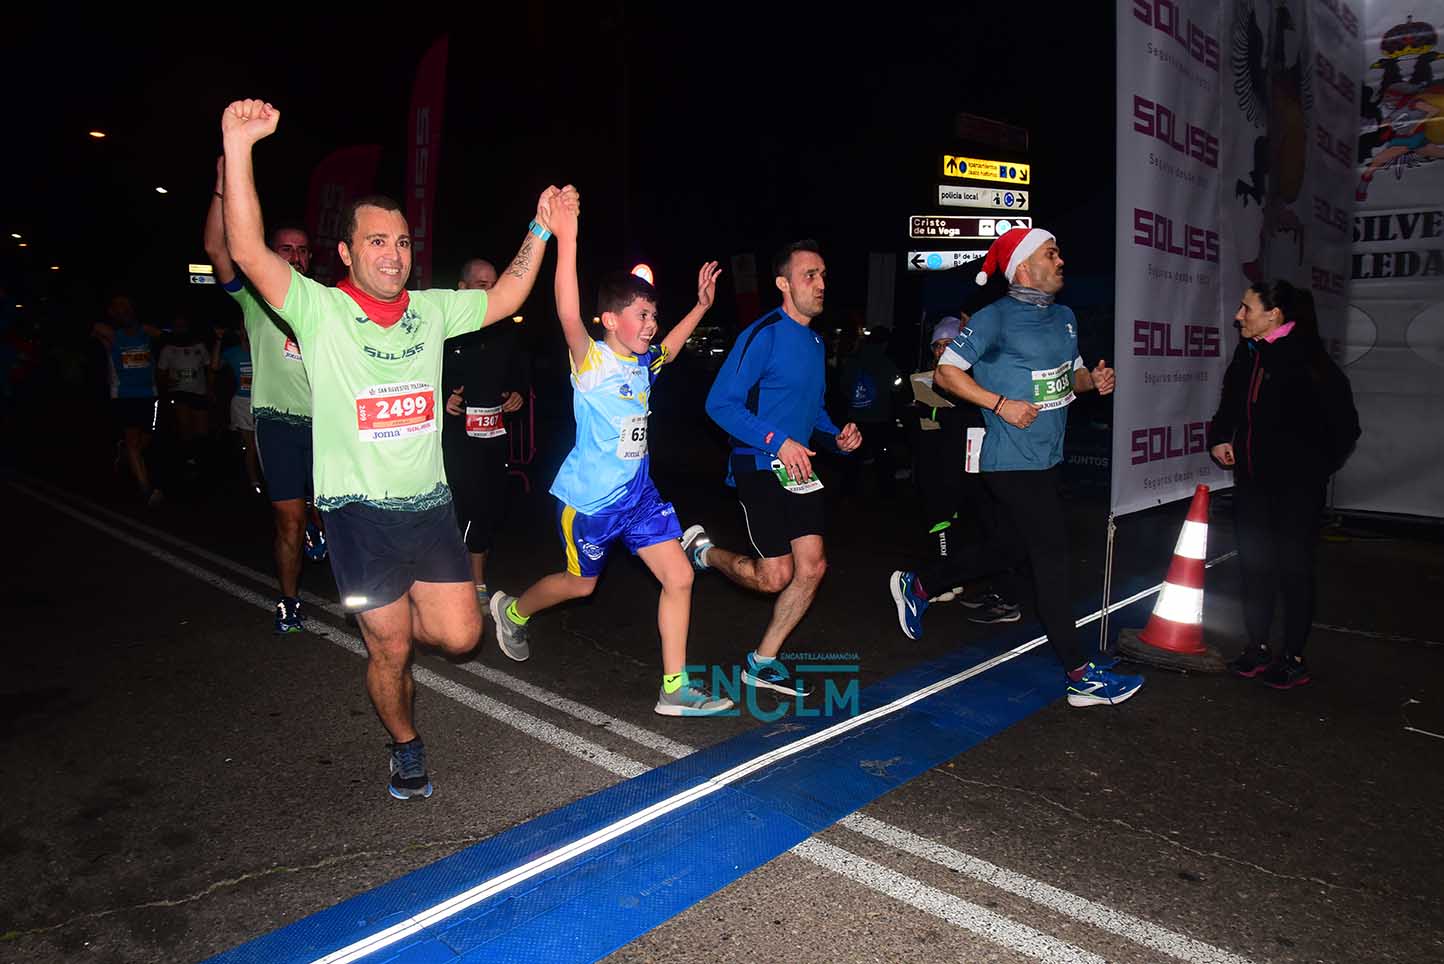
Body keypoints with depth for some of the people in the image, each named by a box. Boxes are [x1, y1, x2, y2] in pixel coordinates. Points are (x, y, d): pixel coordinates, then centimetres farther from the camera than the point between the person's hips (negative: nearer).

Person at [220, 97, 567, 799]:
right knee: (390, 654, 8)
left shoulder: (432, 310, 6)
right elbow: (248, 251, -19)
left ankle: (391, 620, 38)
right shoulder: (320, 311, -8)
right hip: (360, 513, -4)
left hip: (430, 505, 4)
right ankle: (406, 748, 36)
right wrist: (238, 145, -27)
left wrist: (541, 228, 9)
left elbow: (504, 299, 15)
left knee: (459, 637, 4)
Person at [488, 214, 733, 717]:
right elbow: (569, 317, -38)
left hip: (638, 493, 7)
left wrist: (701, 305, 24)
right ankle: (512, 611, 47)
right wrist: (565, 239, -47)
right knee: (581, 582, 14)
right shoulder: (592, 360, -17)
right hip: (589, 499, -6)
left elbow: (671, 346, 29)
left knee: (679, 577, -2)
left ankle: (675, 689, 8)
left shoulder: (643, 363, 4)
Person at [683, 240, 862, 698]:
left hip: (797, 469, 8)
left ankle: (763, 661, 18)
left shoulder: (814, 341, 13)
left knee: (812, 567, 2)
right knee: (775, 576, -5)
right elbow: (720, 403, -18)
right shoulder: (763, 334, -14)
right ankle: (702, 550, 24)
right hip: (760, 468, -8)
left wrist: (837, 436, 4)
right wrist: (778, 442, -25)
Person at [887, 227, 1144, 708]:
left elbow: (1072, 374, 23)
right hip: (1013, 462, -9)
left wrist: (1094, 379, 0)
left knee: (1012, 546, 16)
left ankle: (918, 585, 33)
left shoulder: (1064, 317, 13)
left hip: (1046, 458, 9)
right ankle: (1080, 675, 2)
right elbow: (946, 371, -11)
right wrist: (1001, 403, -19)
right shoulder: (995, 318, -12)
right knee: (1052, 553, -7)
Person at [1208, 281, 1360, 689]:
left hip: (1296, 486, -6)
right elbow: (1229, 408, 19)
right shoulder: (1246, 355, 6)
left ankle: (1293, 658, 17)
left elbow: (1344, 426, -9)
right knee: (1254, 563, 12)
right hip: (1251, 480, 6)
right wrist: (1219, 439, 2)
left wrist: (1316, 467, -4)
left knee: (1293, 567, 4)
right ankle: (1257, 648, 25)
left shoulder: (1308, 360, -14)